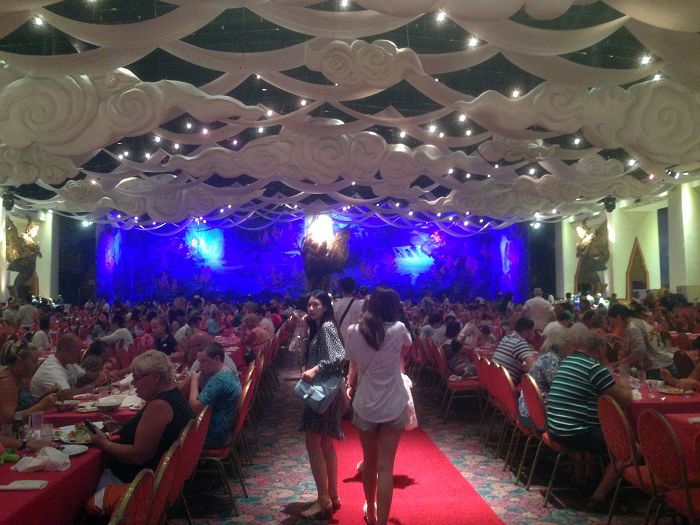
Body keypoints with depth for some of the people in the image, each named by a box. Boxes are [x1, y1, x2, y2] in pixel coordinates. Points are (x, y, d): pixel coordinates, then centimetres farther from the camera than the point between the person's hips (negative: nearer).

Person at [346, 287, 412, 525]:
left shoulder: (354, 332, -7)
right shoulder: (398, 329, -11)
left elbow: (353, 367, 4)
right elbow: (408, 344, 13)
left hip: (365, 405, 2)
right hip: (394, 406, -2)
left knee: (369, 460, 19)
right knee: (385, 466, 3)